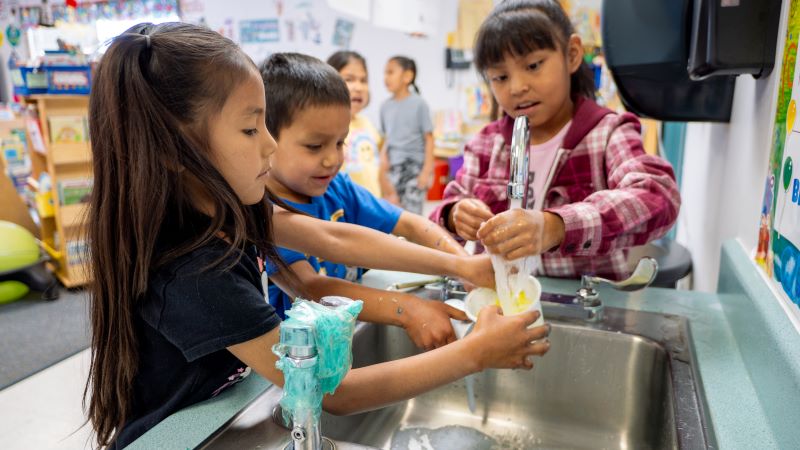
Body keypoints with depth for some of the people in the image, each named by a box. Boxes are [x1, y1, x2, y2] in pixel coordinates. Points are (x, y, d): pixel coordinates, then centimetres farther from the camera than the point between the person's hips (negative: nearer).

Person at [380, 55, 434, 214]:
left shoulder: (419, 104, -6)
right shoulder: (385, 106, 5)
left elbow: (429, 138, -5)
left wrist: (427, 170, -9)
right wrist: (383, 155, -3)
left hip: (415, 166, -4)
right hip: (393, 167, 4)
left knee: (412, 213, -3)